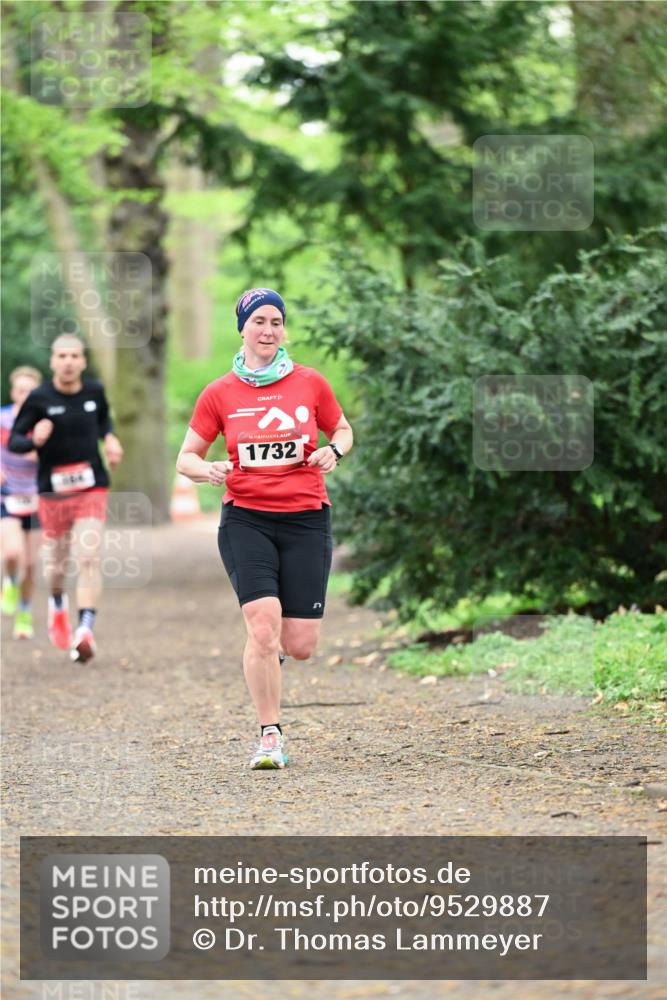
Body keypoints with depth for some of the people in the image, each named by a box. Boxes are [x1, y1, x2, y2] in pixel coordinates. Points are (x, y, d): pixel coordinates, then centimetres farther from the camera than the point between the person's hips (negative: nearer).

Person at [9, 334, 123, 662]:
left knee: (89, 558, -14)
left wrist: (109, 439, 3)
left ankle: (85, 630, -18)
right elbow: (13, 441, -3)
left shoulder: (94, 391, 1)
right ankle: (57, 605, 44)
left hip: (92, 490, 1)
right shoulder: (39, 398, -8)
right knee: (57, 561, 11)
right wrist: (35, 440, -25)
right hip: (53, 490, -1)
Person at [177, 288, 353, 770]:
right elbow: (186, 457, 9)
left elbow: (343, 429, 19)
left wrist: (334, 451, -4)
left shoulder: (311, 384, 3)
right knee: (263, 623, -19)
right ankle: (271, 737, -6)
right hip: (246, 518, -1)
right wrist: (207, 470, -13)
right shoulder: (219, 394, 3)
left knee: (301, 646, -4)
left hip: (306, 519, 1)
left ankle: (271, 649, 34)